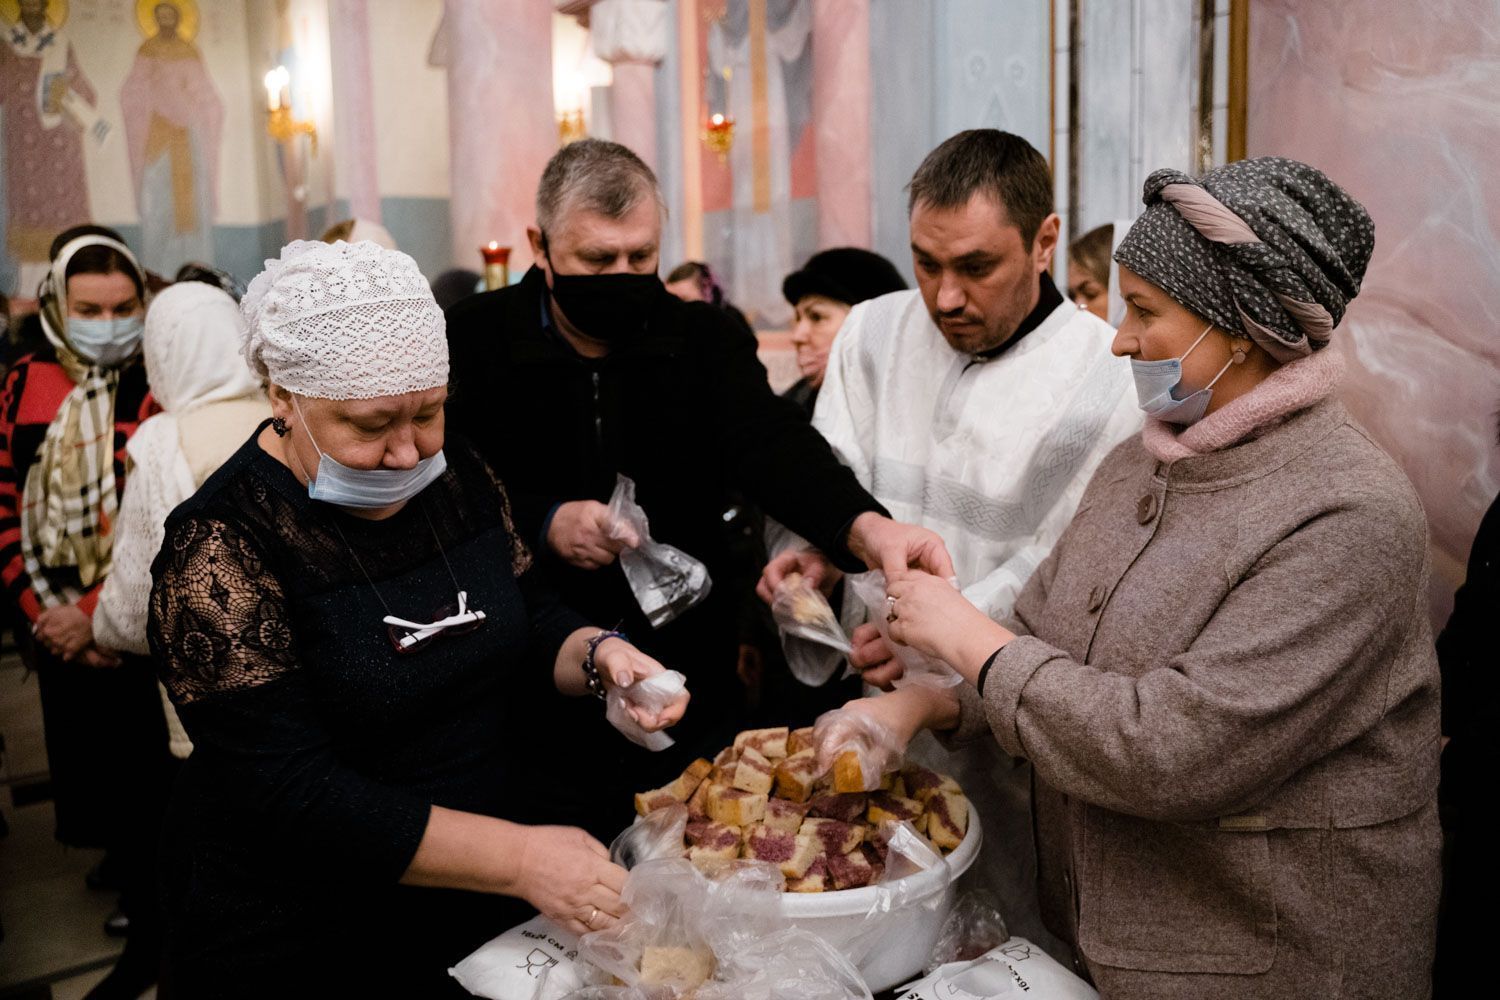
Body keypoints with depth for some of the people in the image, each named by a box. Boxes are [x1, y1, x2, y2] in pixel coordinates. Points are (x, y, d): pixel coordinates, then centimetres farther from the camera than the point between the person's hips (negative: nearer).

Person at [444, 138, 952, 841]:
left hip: (690, 695, 2)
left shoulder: (703, 340, 0)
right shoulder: (475, 341, -3)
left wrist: (863, 527, -36)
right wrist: (544, 524, -21)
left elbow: (769, 442, -17)